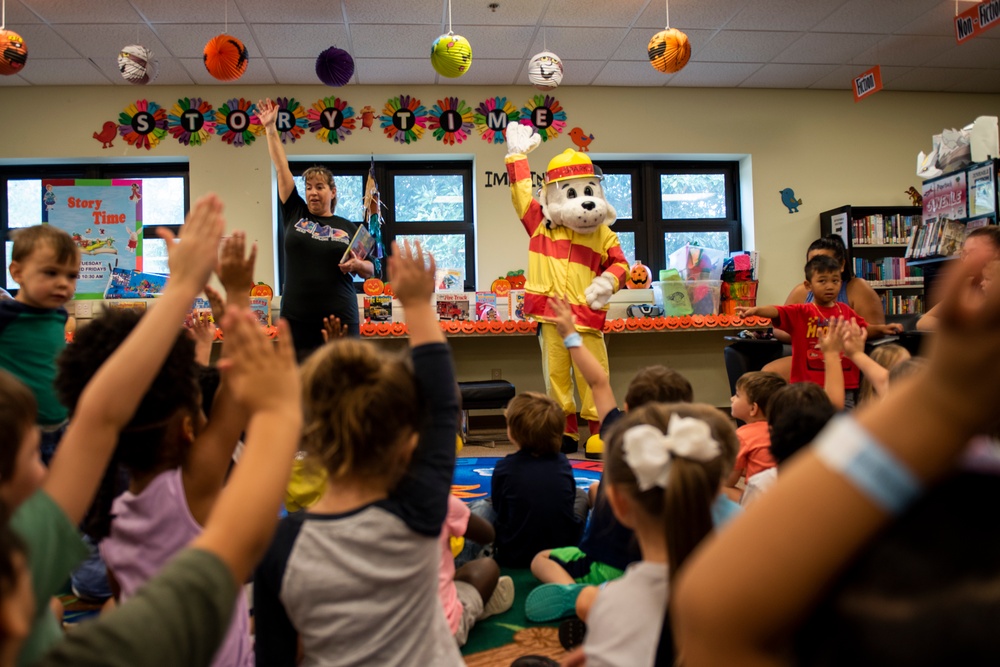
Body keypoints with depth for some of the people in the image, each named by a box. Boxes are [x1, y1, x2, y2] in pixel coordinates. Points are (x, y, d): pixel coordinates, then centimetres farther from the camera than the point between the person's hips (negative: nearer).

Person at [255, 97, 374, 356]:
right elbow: (281, 168, 8)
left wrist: (357, 265, -10)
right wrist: (270, 128, 6)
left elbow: (369, 271, 11)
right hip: (296, 321, 1)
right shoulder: (295, 215, 9)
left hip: (340, 320, -1)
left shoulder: (349, 228, 7)